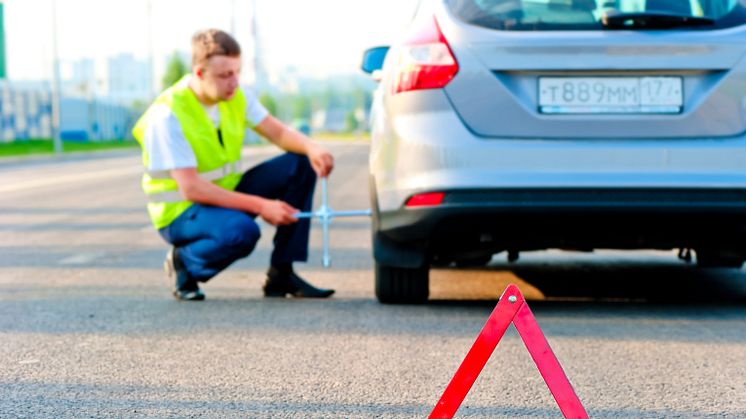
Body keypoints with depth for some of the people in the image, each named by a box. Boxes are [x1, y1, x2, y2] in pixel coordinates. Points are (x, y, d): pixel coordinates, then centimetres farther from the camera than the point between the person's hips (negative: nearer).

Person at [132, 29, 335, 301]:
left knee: (300, 164, -9)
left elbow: (278, 132, -1)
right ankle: (184, 263, -5)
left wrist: (311, 148, -25)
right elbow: (190, 188, -27)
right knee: (241, 232, -39)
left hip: (227, 192, 8)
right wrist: (260, 206, -31)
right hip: (180, 211, -8)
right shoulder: (167, 116, -24)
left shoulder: (236, 96, -1)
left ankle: (282, 274, -6)